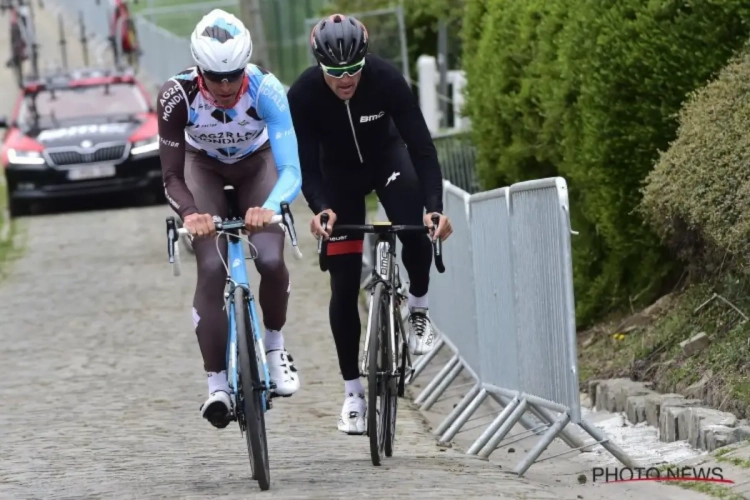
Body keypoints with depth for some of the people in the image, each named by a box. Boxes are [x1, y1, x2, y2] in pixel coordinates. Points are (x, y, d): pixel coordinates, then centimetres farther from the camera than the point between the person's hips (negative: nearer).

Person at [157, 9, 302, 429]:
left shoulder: (266, 90, -35)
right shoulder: (178, 96, -34)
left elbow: (291, 169, -40)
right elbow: (172, 175, -27)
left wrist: (271, 208, -60)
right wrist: (189, 214, -48)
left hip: (257, 165, 0)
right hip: (204, 168, 0)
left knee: (271, 259, -20)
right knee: (212, 269, -18)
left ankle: (275, 345, 9)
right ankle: (217, 384, -13)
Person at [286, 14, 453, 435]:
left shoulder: (386, 80, -31)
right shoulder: (303, 95, -29)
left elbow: (421, 145, -32)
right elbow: (305, 162, -28)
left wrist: (435, 207, -45)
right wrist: (319, 209, -48)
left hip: (387, 157, 0)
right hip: (339, 172, 0)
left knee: (417, 228, -31)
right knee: (344, 286, -5)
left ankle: (418, 308, -1)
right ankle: (353, 391, 4)